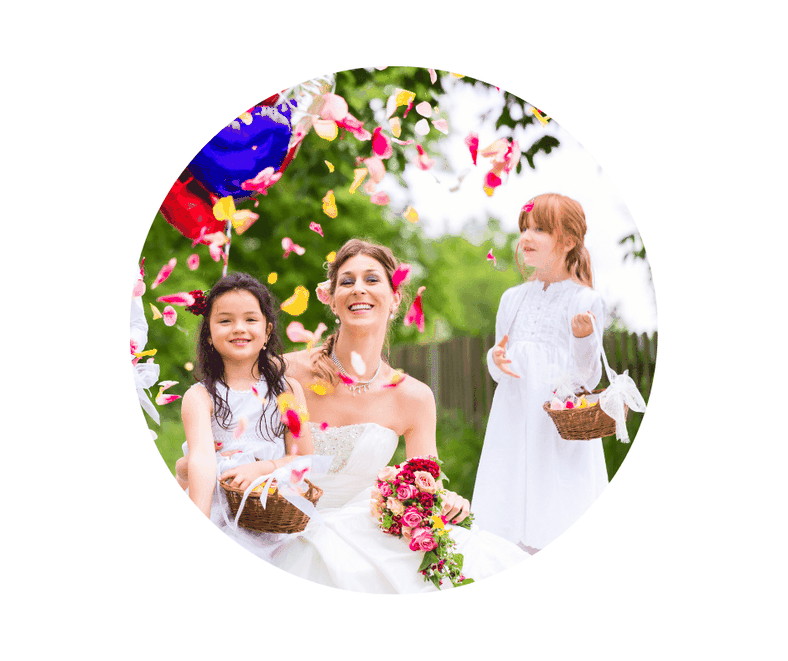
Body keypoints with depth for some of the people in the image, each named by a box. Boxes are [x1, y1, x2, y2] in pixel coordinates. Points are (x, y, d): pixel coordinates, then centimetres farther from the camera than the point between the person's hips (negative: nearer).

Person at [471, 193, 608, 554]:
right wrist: (496, 360, -6)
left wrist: (584, 338, -22)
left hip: (561, 427, -4)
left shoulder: (585, 301, -4)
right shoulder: (512, 298, 11)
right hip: (514, 422, 5)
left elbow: (588, 378, -5)